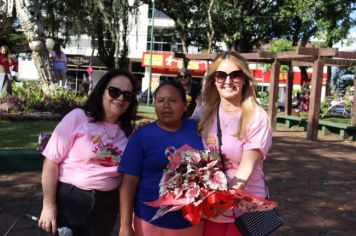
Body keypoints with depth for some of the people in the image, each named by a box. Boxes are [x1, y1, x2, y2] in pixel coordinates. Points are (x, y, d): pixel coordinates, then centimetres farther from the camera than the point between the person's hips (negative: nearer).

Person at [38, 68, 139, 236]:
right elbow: (52, 161, -11)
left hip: (106, 206, 4)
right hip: (69, 200, -4)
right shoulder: (78, 117, -11)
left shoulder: (127, 131, 3)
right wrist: (48, 205, -12)